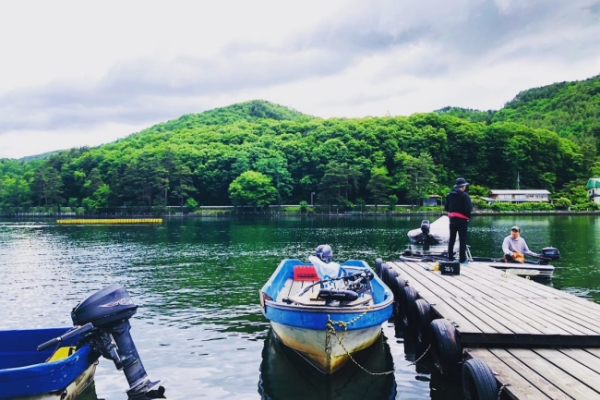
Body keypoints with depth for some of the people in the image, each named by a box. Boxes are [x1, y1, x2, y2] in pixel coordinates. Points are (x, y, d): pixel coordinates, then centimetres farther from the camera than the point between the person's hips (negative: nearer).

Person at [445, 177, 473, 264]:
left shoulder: (450, 195, 5)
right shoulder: (464, 195, -12)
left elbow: (446, 208, 8)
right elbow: (469, 208, -18)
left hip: (452, 219, 5)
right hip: (462, 219, -5)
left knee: (452, 239, 13)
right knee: (462, 240, 0)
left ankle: (450, 257, 18)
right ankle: (462, 259, 1)